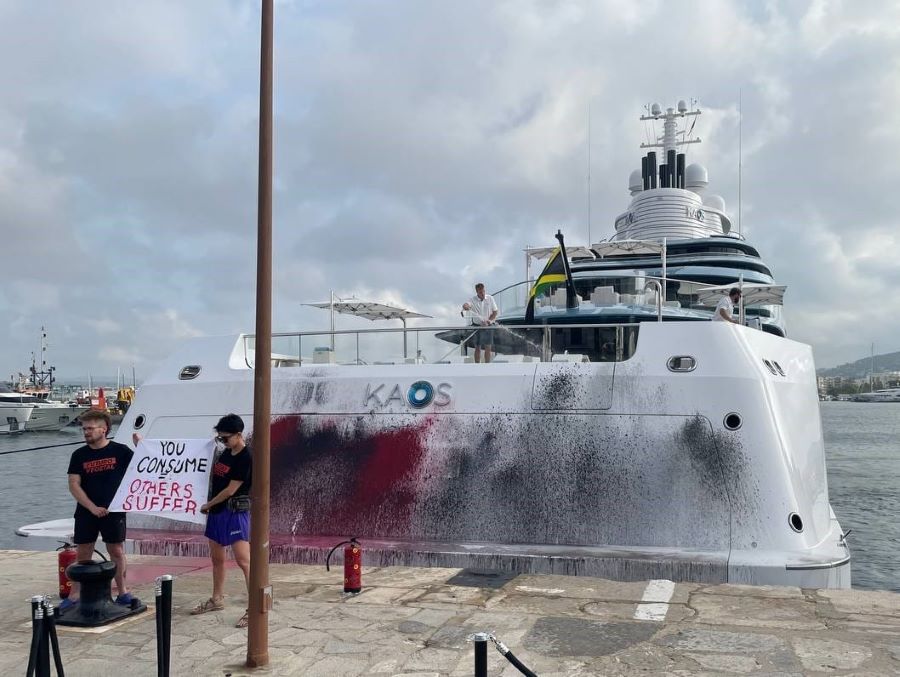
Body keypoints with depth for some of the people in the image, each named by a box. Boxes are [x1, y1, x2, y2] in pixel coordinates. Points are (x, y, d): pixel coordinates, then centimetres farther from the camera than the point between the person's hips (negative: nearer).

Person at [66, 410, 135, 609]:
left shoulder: (120, 451, -3)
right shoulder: (79, 455, 2)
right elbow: (74, 485, -2)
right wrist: (93, 508, -13)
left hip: (114, 511, -2)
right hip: (86, 512, 2)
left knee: (117, 551, 5)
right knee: (82, 554, 6)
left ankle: (122, 592, 18)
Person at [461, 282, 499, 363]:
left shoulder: (490, 298, -1)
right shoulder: (473, 300, -8)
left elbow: (495, 312, 3)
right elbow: (465, 305, -28)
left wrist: (489, 320, -12)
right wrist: (466, 306, -53)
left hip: (489, 326, 2)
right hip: (477, 326, -2)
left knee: (488, 348, 5)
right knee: (478, 348, 4)